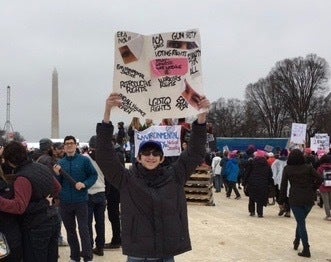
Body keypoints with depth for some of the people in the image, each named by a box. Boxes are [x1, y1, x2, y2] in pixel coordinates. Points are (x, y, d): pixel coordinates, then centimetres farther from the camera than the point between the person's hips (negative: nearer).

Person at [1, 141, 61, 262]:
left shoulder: (23, 178, -22)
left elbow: (19, 207, -31)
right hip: (53, 220, 8)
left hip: (36, 227, -8)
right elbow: (57, 188, 18)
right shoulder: (43, 168, 4)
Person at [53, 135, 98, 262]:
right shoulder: (60, 163, 6)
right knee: (70, 230, 13)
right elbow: (58, 184, 9)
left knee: (83, 229, -2)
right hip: (65, 202, 4)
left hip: (80, 201, -4)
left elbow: (94, 175, -2)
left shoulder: (84, 160, -3)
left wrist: (84, 184, -17)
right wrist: (57, 174, -10)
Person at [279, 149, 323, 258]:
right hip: (309, 199, 2)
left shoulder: (287, 169, -2)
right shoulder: (308, 167, -1)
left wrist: (282, 200, 5)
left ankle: (306, 250, -1)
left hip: (295, 199, -2)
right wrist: (312, 189, 6)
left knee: (301, 223, 3)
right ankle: (297, 241, 31)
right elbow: (319, 179, -8)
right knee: (301, 221, 23)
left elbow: (283, 185, -2)